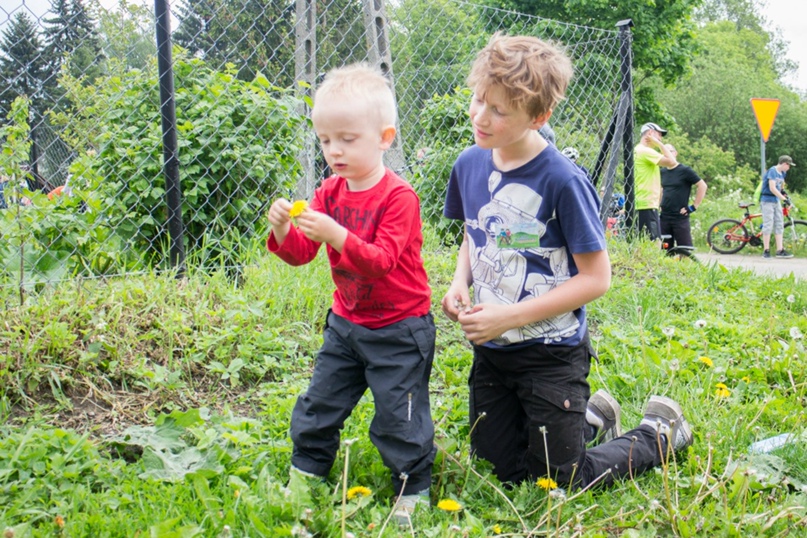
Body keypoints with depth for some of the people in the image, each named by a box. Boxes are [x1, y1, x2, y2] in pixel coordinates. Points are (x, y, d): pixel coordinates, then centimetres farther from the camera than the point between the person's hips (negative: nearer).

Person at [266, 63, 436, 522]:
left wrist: (336, 235, -42)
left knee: (399, 417, 1)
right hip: (346, 324, 7)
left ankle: (415, 491, 19)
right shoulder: (329, 192, 1)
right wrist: (283, 230, -24)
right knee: (319, 405, 15)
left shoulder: (398, 196, -19)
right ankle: (306, 473, 33)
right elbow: (301, 254, -2)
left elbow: (382, 260, -29)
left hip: (399, 329, -6)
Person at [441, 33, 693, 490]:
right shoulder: (469, 164, -3)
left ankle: (660, 432, 29)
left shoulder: (562, 180, -22)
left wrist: (511, 316, -22)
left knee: (563, 483, 6)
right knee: (497, 471, 18)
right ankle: (593, 416, 39)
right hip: (491, 350, 6)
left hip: (551, 353, -6)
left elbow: (596, 277, -18)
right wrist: (460, 282, -5)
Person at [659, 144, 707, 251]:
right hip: (664, 217, 6)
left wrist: (694, 206, -8)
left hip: (680, 217, -6)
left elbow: (703, 186, -6)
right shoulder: (662, 172, 12)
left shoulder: (685, 170, -5)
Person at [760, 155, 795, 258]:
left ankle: (780, 250, 5)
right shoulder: (772, 171, -15)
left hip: (777, 201, 9)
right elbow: (772, 188, -22)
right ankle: (766, 251, -1)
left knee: (779, 225, 4)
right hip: (767, 200, -8)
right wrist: (783, 198, -22)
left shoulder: (782, 173, 11)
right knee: (768, 225, -8)